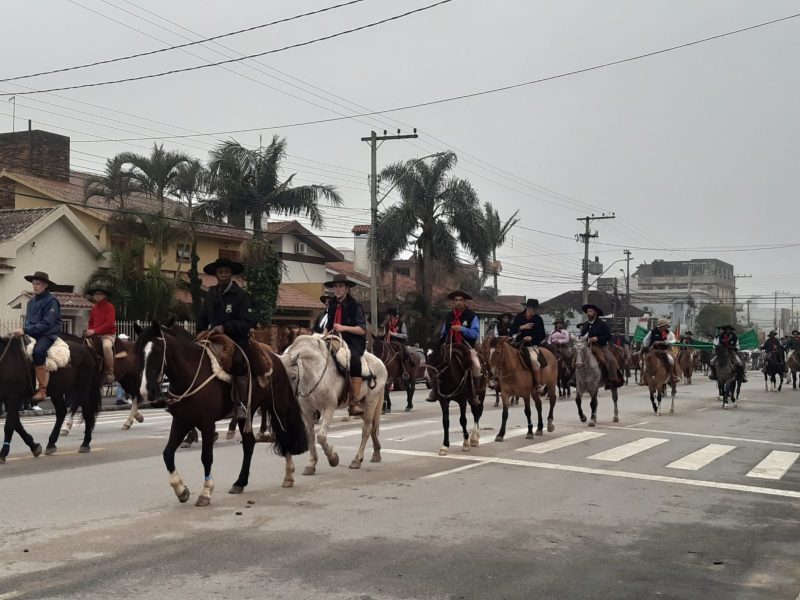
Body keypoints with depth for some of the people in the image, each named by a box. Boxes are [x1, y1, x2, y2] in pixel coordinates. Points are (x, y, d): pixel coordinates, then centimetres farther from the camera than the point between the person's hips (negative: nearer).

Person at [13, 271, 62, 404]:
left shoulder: (51, 301, -8)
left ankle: (42, 389, -29)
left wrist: (26, 330, -22)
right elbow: (28, 321, 19)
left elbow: (46, 323, -16)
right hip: (32, 334, 7)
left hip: (48, 334, -7)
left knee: (37, 351, -35)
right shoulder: (32, 301, 13)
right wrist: (24, 331, -2)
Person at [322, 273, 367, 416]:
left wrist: (343, 328, -23)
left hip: (353, 343, -7)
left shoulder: (355, 306, -3)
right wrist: (325, 335, 9)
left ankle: (355, 402, -39)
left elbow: (362, 329, -11)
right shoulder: (332, 305, 16)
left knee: (354, 358, -37)